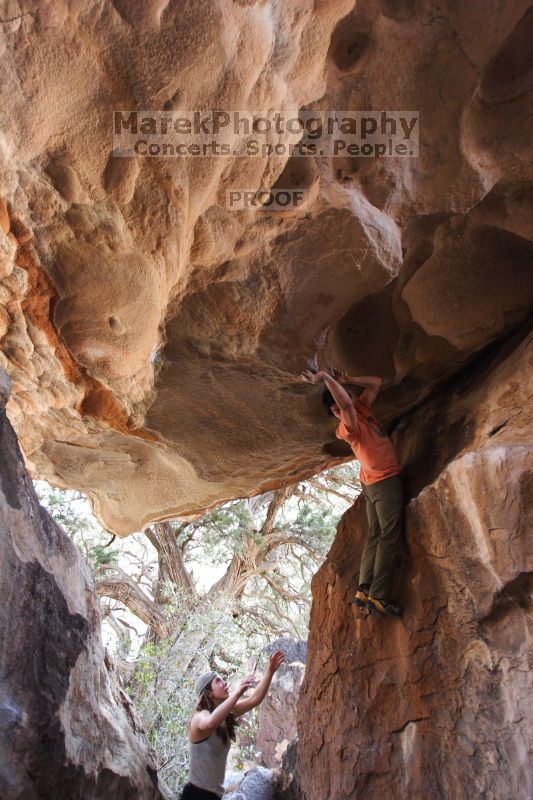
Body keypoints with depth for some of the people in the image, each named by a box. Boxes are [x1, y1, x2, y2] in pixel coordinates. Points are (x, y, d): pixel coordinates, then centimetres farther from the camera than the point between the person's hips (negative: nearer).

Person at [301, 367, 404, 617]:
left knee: (375, 535, 8)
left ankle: (364, 590, 8)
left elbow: (376, 382, 14)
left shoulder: (362, 406, 6)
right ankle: (378, 596, -13)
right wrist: (325, 377, -34)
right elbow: (347, 404, -41)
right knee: (390, 536, -9)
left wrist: (346, 380, 4)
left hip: (372, 483, 9)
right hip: (386, 481, -9)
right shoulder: (348, 426, -19)